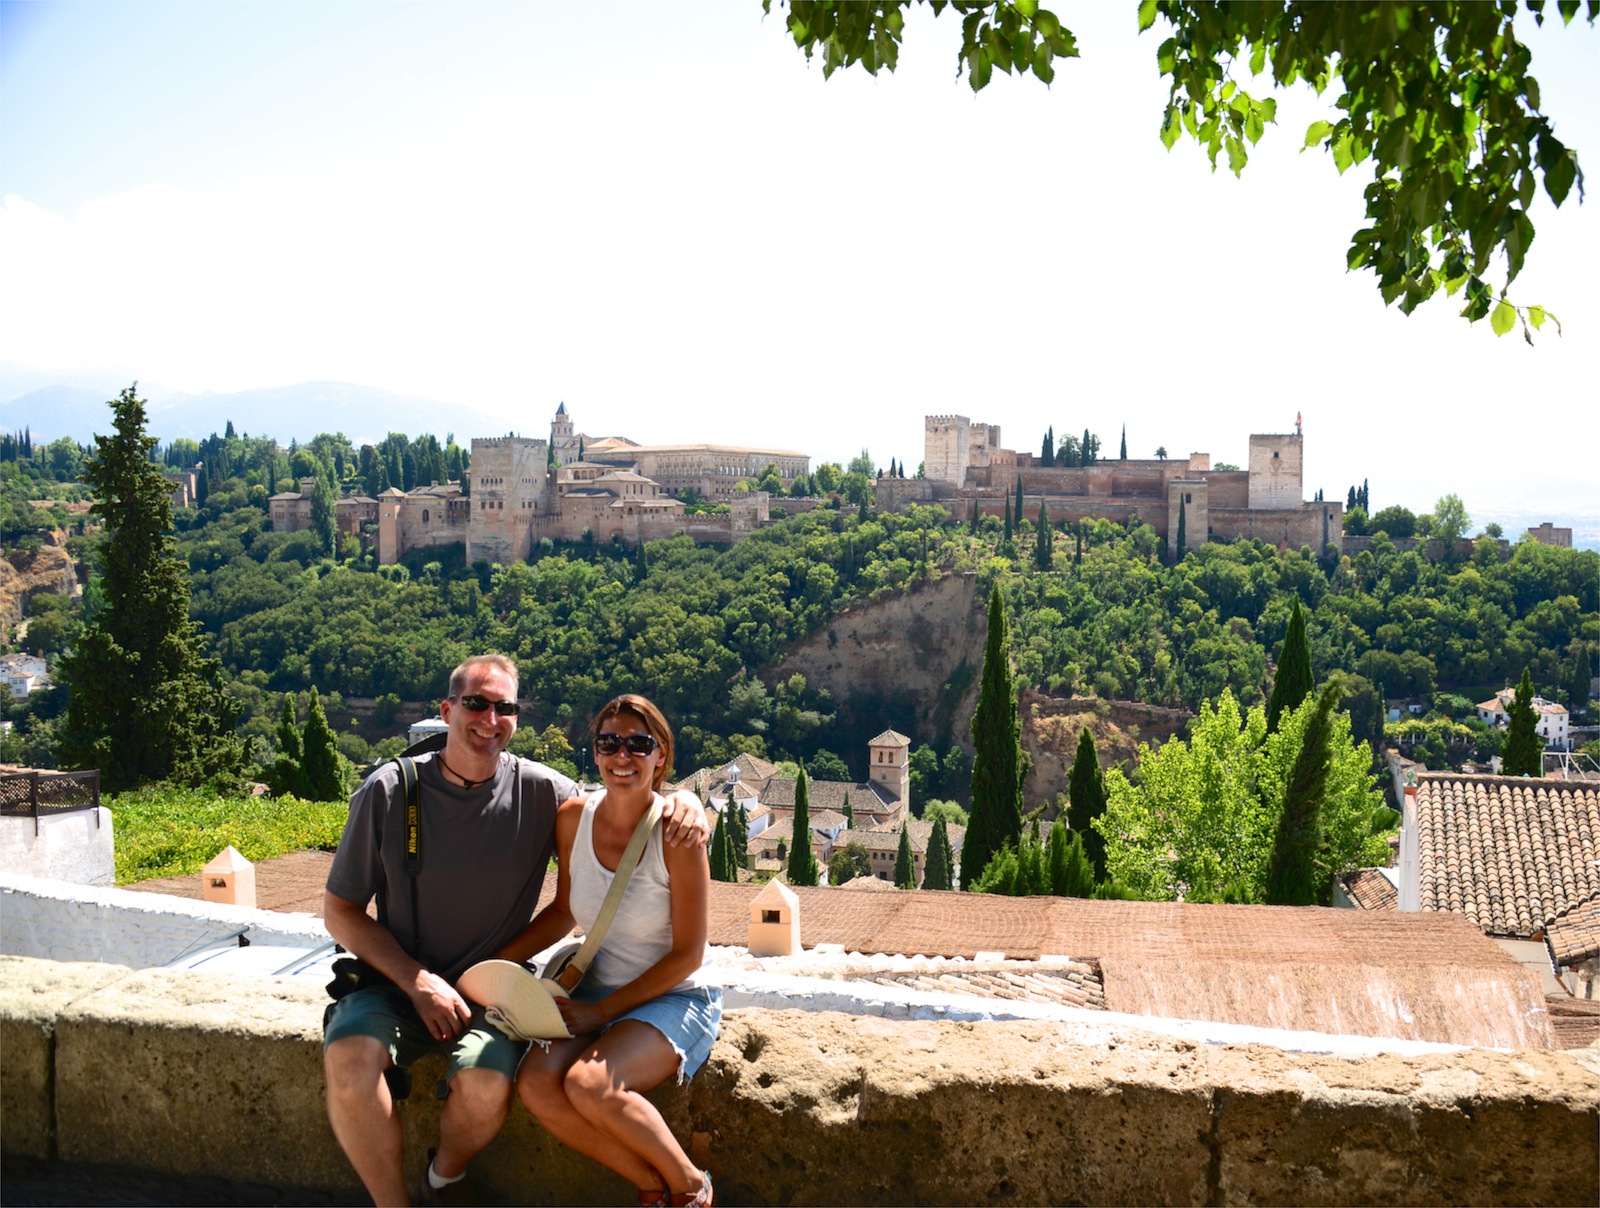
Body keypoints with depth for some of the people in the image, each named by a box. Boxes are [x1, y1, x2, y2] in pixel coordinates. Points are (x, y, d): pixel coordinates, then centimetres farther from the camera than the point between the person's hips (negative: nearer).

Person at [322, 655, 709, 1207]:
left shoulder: (540, 792, -3)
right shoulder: (390, 792, -5)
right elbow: (340, 911, 0)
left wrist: (684, 802, -15)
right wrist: (416, 981, -12)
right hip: (395, 981, 0)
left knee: (487, 1086, -29)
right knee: (349, 1057, -30)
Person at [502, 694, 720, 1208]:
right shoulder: (574, 817, -3)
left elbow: (687, 954, -13)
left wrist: (601, 1012, -15)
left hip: (675, 1000, -5)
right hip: (597, 993, 5)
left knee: (589, 1083, -30)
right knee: (536, 1084, -22)